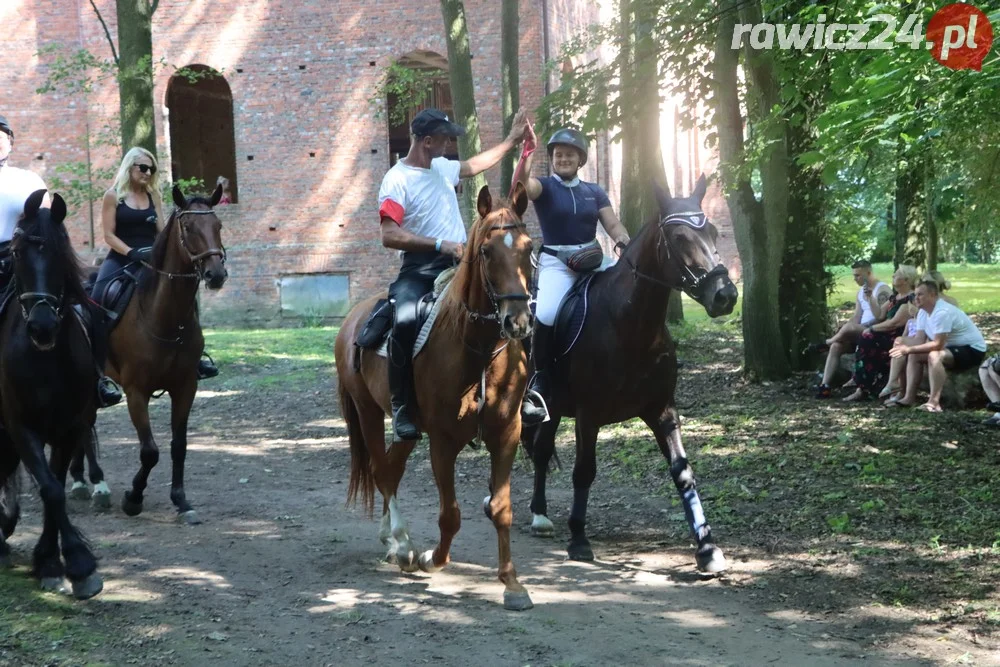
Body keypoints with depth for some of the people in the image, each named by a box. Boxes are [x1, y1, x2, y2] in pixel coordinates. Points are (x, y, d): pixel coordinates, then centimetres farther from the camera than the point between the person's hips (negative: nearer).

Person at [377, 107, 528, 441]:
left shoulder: (442, 167, 15)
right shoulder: (397, 180, -9)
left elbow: (475, 165, 37)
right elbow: (390, 235, -18)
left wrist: (512, 140, 39)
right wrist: (439, 244, -23)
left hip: (459, 264, 8)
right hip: (420, 270, -8)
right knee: (406, 321, -35)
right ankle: (402, 408, -22)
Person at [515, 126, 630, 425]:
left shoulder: (595, 192, 15)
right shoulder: (544, 188, 4)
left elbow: (613, 224, 5)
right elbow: (522, 183, -18)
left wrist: (623, 241, -17)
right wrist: (527, 151, -32)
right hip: (556, 262, -4)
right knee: (546, 314, -29)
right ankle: (540, 378, -11)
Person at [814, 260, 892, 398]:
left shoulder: (882, 290, -8)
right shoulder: (861, 292, 19)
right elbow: (856, 318, 14)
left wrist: (870, 298, -27)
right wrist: (840, 334, -1)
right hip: (860, 332, 8)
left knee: (849, 328, -34)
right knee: (836, 346, -15)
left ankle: (825, 343, -5)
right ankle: (824, 386, -23)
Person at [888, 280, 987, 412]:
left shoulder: (942, 312, -27)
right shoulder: (923, 312, 3)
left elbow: (938, 344, -32)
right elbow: (919, 340, 0)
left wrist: (910, 349, -31)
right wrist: (905, 346, -21)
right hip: (953, 349, 10)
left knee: (934, 355, -35)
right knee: (914, 355, 1)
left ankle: (934, 403, -38)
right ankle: (909, 397, -3)